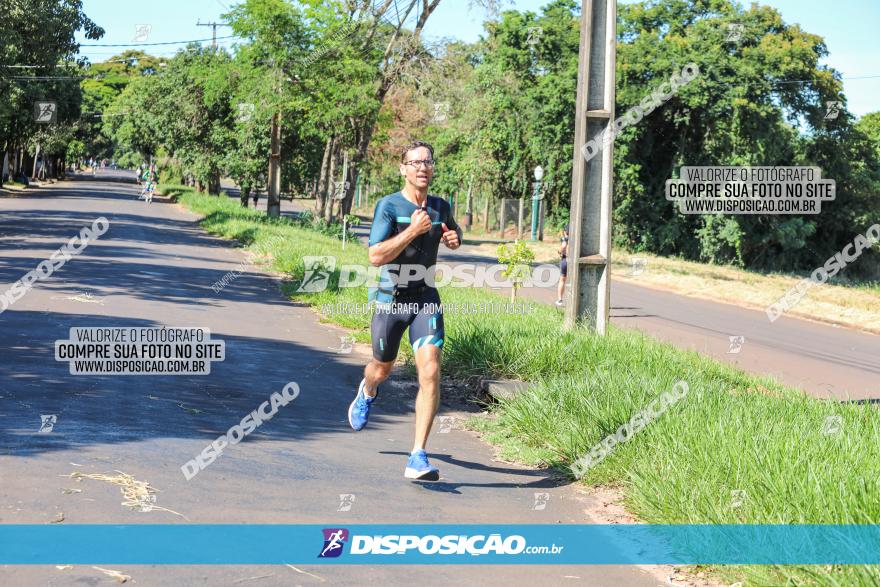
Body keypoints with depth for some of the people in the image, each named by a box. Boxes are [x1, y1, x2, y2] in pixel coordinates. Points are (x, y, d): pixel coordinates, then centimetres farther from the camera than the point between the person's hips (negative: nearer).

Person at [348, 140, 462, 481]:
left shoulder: (441, 207, 4)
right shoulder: (389, 206, -12)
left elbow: (453, 230, 27)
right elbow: (376, 256, -21)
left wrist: (454, 238, 3)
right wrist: (412, 230, -26)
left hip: (426, 300, 2)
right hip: (391, 299, -2)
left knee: (430, 372, -15)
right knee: (383, 368, 18)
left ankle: (418, 458, -13)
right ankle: (367, 393, 59)